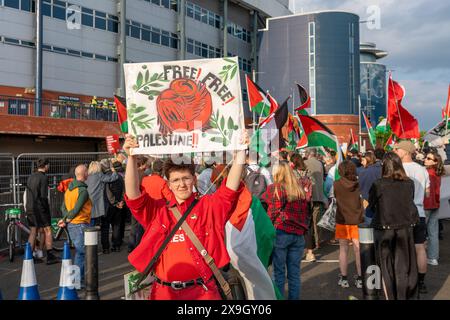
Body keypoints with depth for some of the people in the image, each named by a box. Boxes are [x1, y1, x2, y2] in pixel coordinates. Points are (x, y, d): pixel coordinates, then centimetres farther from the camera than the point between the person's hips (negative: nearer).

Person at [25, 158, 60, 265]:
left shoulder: (31, 177, 13)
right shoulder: (43, 177, -13)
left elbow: (28, 194, 15)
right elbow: (43, 196, -17)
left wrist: (29, 207, 17)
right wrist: (47, 208, -8)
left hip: (29, 207, 8)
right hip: (39, 207, -8)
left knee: (33, 231, 12)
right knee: (47, 230, -1)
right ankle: (50, 256, -1)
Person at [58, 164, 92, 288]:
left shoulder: (69, 189, 11)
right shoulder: (83, 190, -16)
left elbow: (64, 207, 10)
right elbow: (77, 209, -19)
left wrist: (65, 219, 1)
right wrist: (66, 219, -7)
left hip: (71, 225, 9)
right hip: (80, 224, -9)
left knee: (79, 251, 17)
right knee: (81, 252, -3)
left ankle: (78, 278, 23)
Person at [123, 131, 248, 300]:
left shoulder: (208, 206, 2)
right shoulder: (158, 210, 4)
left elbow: (231, 188, -9)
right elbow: (133, 195, -9)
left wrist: (240, 151, -18)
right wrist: (131, 157, -19)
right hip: (164, 291, 1)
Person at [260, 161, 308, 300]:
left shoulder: (274, 188, -4)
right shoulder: (300, 190, 8)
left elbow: (272, 213, 0)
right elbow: (305, 213, 12)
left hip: (280, 233, -4)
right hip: (298, 235, 4)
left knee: (279, 272, 4)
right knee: (294, 273, 10)